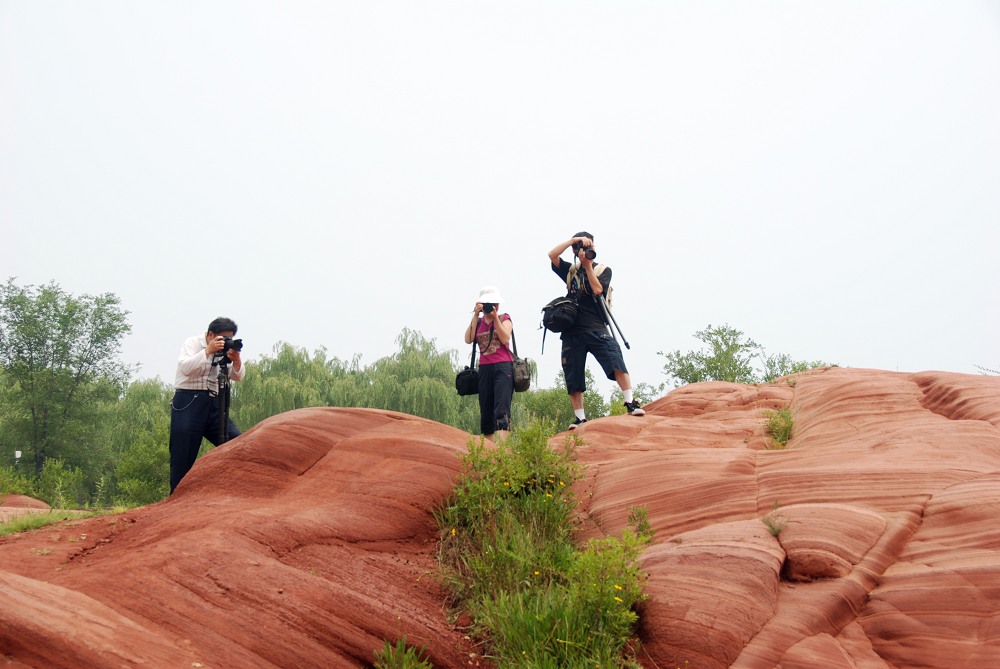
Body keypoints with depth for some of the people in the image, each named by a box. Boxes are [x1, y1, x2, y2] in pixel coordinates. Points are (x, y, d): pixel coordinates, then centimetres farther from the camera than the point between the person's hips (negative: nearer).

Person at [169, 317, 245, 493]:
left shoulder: (227, 348, 13)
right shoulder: (193, 343, 0)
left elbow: (238, 376, 8)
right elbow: (185, 368, -17)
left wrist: (236, 359, -11)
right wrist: (208, 351, -22)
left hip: (214, 404, 5)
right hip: (188, 402, -5)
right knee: (183, 455, -4)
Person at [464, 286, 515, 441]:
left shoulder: (504, 319, 7)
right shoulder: (477, 322, 15)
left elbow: (505, 339, -10)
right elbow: (469, 339, -3)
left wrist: (495, 317, -11)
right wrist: (476, 316, -4)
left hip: (503, 367, -4)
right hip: (484, 368, 4)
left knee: (501, 409, -17)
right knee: (486, 413, 3)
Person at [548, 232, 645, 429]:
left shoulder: (603, 270, 11)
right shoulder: (570, 271, 17)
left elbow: (597, 289, -8)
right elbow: (552, 255, 3)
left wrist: (588, 265, -4)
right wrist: (574, 240, -1)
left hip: (597, 329, -3)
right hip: (573, 331, 3)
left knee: (616, 363, -24)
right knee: (573, 378, 2)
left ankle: (631, 404, -23)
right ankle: (580, 418, 10)